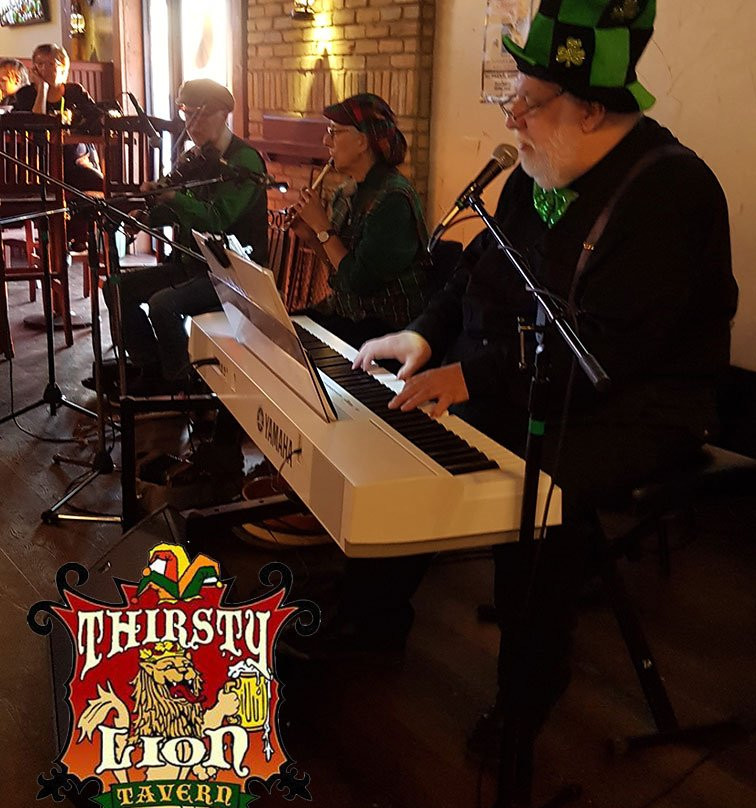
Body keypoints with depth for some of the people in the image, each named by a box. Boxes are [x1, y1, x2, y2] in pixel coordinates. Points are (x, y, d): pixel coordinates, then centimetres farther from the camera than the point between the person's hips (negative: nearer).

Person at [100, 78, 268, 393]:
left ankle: (179, 385, -8)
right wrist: (148, 216, -3)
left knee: (163, 303, -30)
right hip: (192, 263, 9)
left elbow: (219, 219, -24)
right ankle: (153, 372, 7)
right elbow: (178, 212, 19)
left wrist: (172, 196, -36)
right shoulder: (192, 159, 11)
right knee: (117, 287, 1)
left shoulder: (244, 159, -13)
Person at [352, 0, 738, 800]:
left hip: (632, 410, -8)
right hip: (523, 389, 8)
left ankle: (521, 716, -7)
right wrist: (425, 334, -4)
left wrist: (475, 375, -31)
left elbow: (604, 350, -27)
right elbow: (481, 271, 14)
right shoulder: (536, 177, 7)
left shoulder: (668, 190, -19)